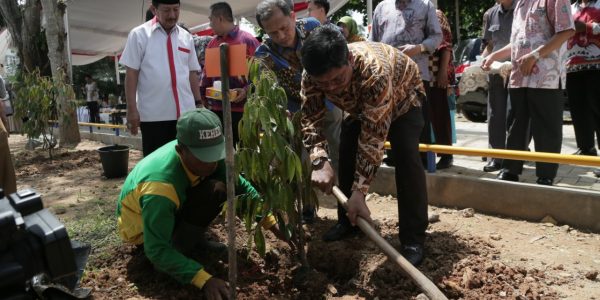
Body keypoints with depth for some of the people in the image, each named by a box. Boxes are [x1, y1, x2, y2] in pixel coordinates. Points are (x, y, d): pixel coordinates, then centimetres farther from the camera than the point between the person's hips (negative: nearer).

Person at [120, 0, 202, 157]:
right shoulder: (139, 34, -1)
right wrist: (132, 108, -8)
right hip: (154, 114, -3)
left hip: (185, 111, 4)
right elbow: (131, 73, -3)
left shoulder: (186, 37, 10)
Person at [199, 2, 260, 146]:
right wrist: (204, 97, 11)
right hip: (217, 108, 6)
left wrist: (247, 90, -19)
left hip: (242, 108, -5)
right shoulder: (212, 43, 14)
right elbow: (207, 72, 19)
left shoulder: (248, 40, -5)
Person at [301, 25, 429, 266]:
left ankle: (413, 239, -14)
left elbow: (373, 136, -44)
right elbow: (311, 119, -24)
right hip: (360, 104, 5)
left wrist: (360, 190, -46)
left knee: (405, 156, -21)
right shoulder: (312, 75, -30)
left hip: (402, 95, -5)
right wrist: (320, 161, -41)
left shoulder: (374, 70, -46)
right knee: (347, 153, -1)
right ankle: (348, 221, 17)